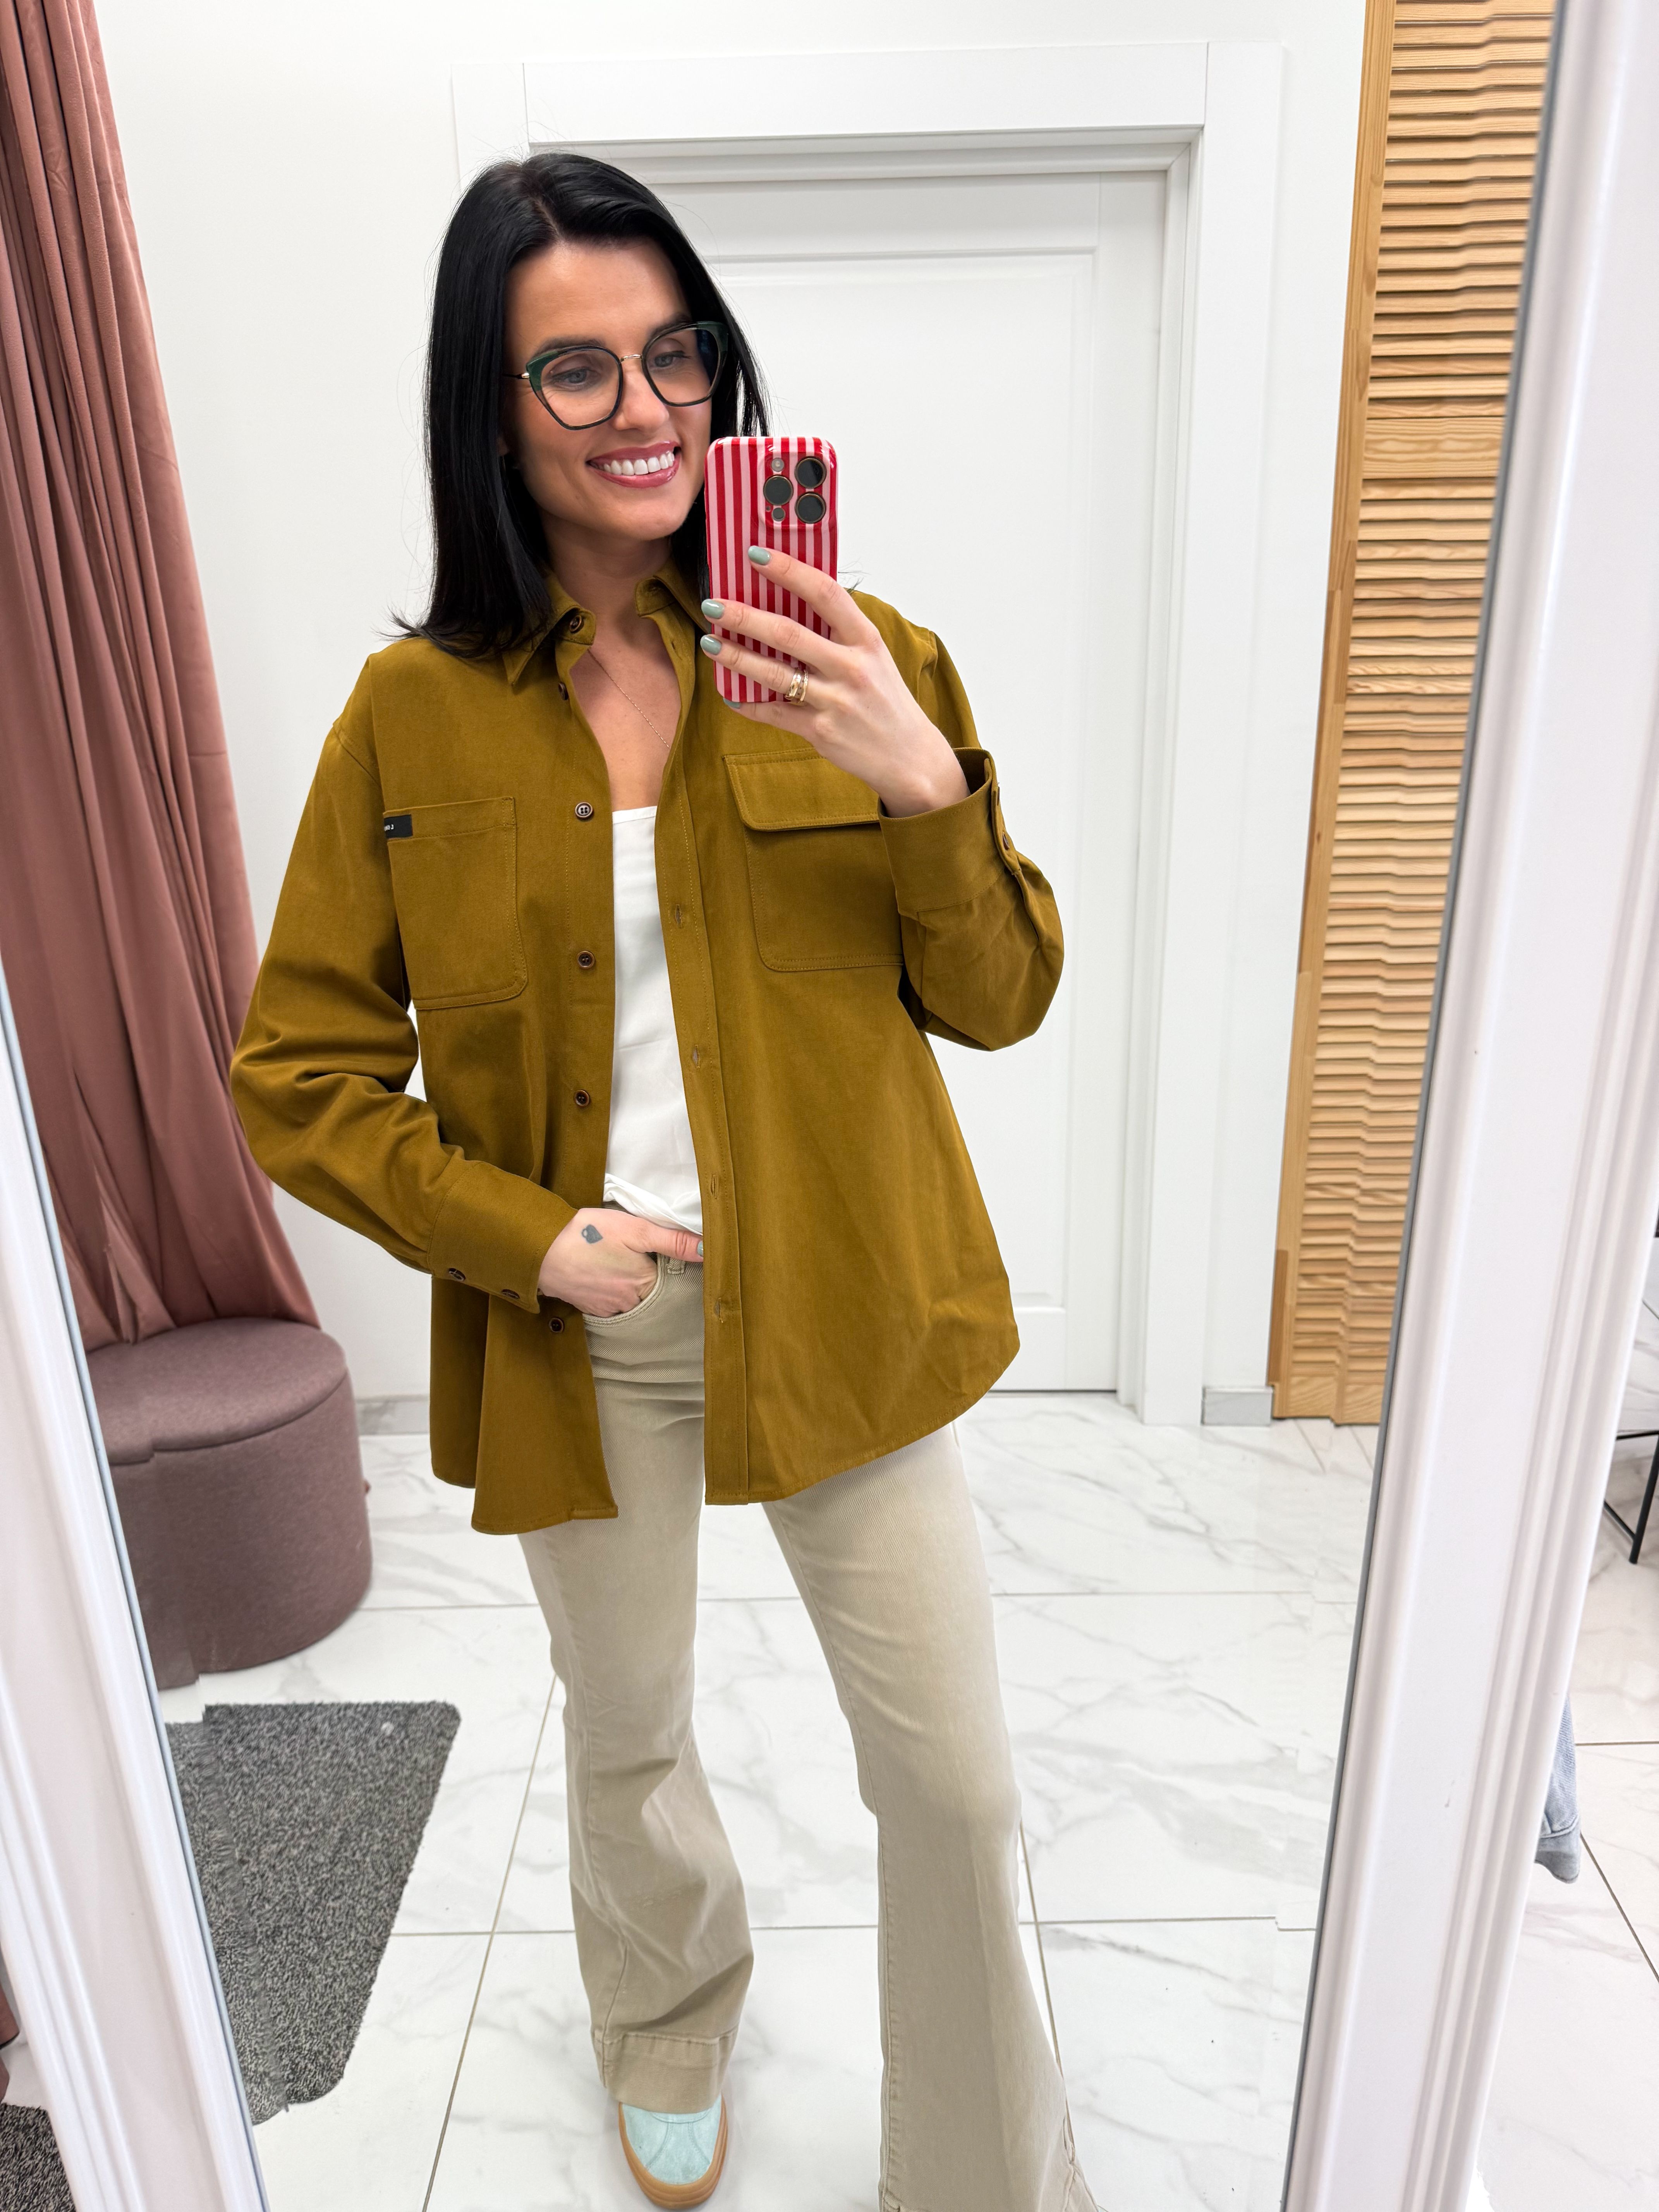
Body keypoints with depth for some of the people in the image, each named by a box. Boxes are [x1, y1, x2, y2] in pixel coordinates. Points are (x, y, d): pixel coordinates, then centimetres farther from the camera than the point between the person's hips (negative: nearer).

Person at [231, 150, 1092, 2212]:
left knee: (957, 1783, 8)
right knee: (626, 1733, 24)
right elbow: (298, 1076, -2)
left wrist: (930, 787, -21)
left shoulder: (860, 666, -5)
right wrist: (530, 1237, -14)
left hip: (844, 1316, 0)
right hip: (582, 1330, 1)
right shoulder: (413, 715, -5)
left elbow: (1000, 1001, -4)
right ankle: (669, 2012, 59)